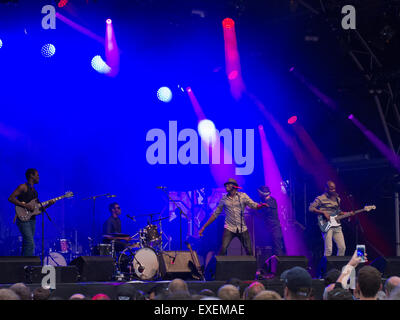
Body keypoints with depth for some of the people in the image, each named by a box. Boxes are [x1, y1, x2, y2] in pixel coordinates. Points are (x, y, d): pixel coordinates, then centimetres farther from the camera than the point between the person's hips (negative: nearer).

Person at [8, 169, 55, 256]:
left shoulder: (34, 191, 21)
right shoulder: (23, 187, -4)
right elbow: (11, 198, -14)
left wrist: (48, 205, 4)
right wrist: (25, 205, -18)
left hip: (32, 220, 8)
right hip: (23, 219, -8)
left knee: (27, 245, 5)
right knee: (30, 244, -18)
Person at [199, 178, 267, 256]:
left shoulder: (243, 196, 4)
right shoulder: (224, 199, 6)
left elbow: (254, 205, -6)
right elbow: (215, 214, 11)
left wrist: (260, 205, -30)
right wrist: (204, 227, 7)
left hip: (242, 228, 1)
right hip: (229, 228, -1)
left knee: (249, 251, 1)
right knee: (223, 249, -19)